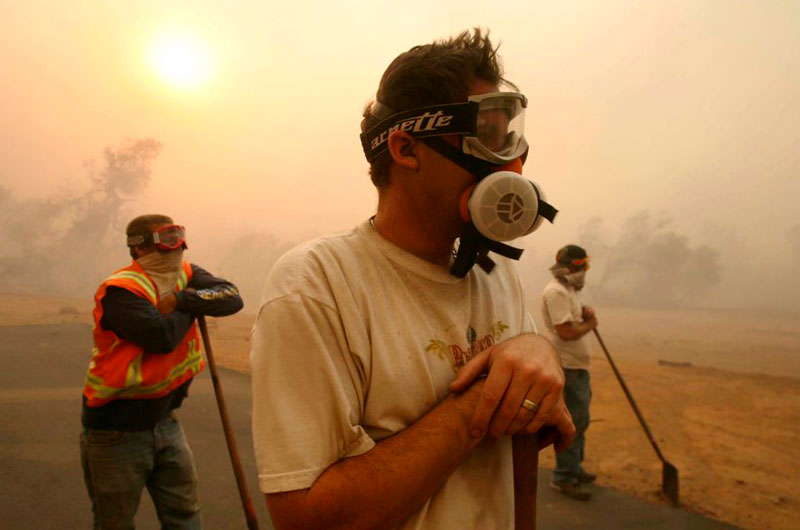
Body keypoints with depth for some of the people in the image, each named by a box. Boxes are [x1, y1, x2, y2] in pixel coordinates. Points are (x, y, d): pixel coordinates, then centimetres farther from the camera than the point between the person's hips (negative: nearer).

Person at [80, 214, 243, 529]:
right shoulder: (120, 290, -22)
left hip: (163, 418, 6)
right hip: (116, 429, -6)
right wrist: (192, 309, -15)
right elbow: (163, 335, -34)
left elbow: (232, 298, -14)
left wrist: (182, 299, -26)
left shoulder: (185, 275, 0)